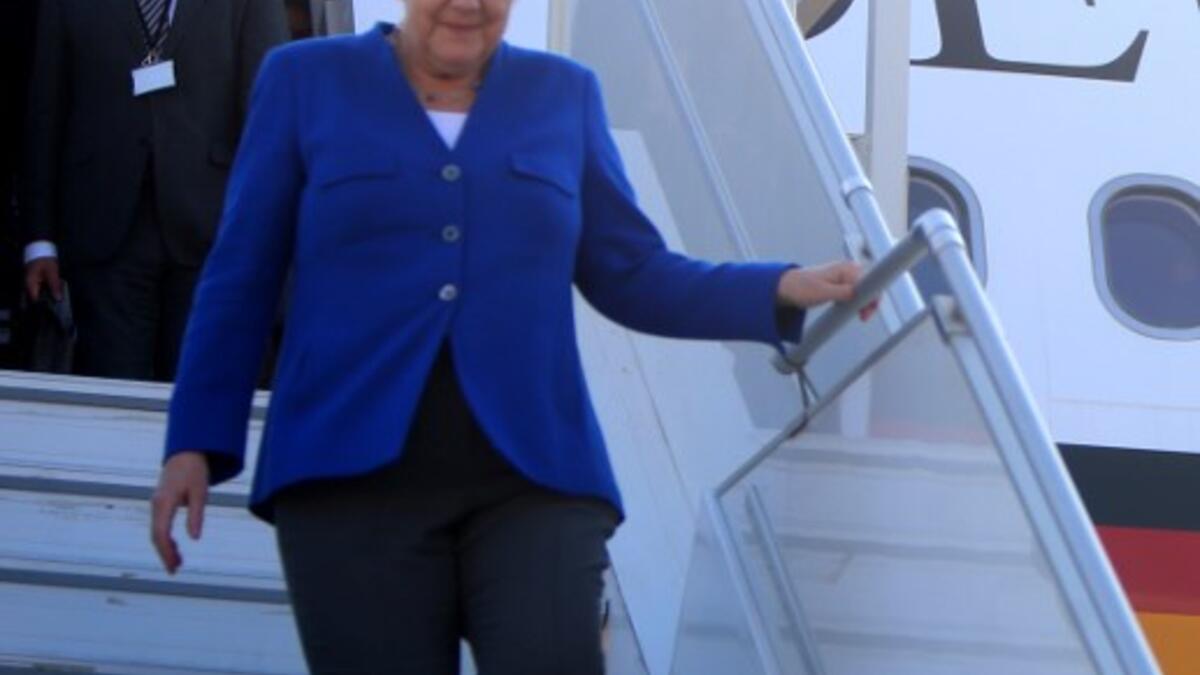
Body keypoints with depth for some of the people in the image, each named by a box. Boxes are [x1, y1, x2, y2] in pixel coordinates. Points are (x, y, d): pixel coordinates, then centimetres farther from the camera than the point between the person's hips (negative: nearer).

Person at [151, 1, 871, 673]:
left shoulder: (564, 94, 13)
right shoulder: (305, 80, 9)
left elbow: (631, 277, 12)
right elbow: (240, 282, 9)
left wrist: (784, 291, -2)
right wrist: (197, 442, 2)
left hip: (534, 475, 1)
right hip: (353, 474, -1)